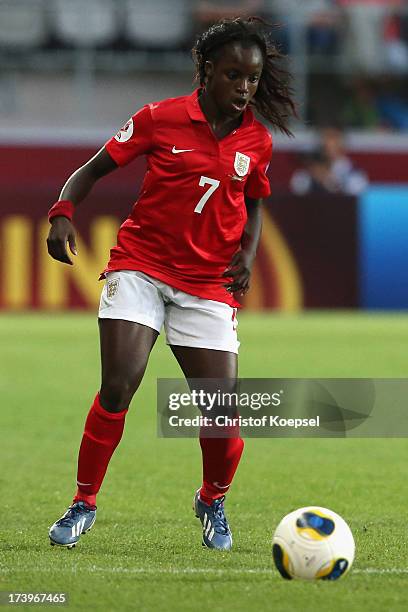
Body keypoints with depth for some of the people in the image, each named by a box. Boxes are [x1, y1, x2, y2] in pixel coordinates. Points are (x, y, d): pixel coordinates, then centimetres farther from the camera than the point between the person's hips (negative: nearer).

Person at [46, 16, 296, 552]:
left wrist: (246, 256, 3)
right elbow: (93, 170, 2)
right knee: (118, 387, -18)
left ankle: (213, 502, 24)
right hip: (140, 267, -2)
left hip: (209, 285, 2)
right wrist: (62, 214, -15)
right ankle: (84, 503, 0)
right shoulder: (161, 119, -6)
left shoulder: (257, 142, 4)